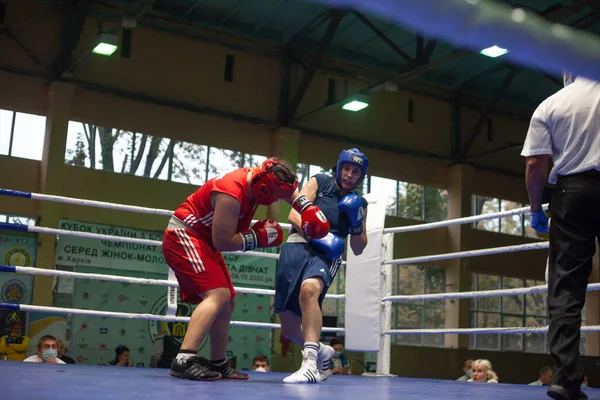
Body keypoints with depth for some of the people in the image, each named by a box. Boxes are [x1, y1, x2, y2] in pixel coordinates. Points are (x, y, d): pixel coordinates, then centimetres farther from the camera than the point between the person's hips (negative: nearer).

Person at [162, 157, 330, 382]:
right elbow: (223, 242, -27)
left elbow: (288, 189, 17)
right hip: (182, 237, -10)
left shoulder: (257, 179, -2)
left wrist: (308, 209, 2)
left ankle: (219, 365, 22)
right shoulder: (231, 194, -29)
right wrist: (257, 237, -18)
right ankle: (183, 361, -34)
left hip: (203, 240, 10)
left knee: (227, 301, 13)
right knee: (218, 295, -25)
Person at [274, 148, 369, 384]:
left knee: (309, 289, -38)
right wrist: (317, 235, -16)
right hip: (296, 247, 1)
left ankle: (310, 365, -42)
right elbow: (294, 215, -1)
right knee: (289, 328, 3)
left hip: (327, 255, -1)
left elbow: (358, 250, 20)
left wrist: (356, 225, 1)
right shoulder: (319, 183, 10)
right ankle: (321, 351, 34)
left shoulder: (359, 204, 17)